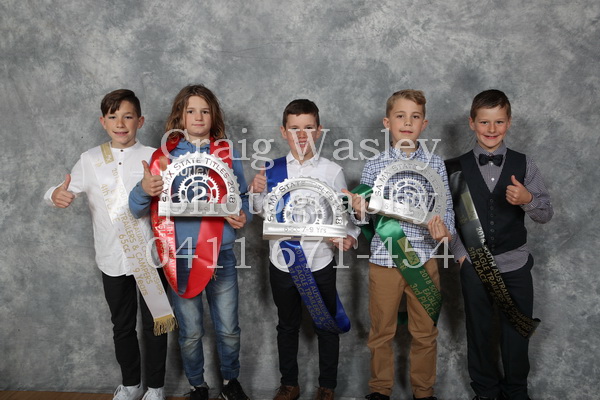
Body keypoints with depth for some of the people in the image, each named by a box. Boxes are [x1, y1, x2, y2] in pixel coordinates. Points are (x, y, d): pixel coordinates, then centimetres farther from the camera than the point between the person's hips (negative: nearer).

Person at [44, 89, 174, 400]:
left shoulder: (153, 157, -3)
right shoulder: (90, 159, 3)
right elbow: (67, 191, 1)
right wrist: (56, 195, -21)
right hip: (112, 258, 2)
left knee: (154, 324, 8)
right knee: (122, 325, 16)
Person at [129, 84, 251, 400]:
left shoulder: (227, 153, 4)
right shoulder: (165, 155, 2)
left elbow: (242, 197, 8)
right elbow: (138, 208, -1)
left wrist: (242, 217, -15)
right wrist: (143, 190, -23)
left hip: (221, 254, 0)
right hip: (181, 256, 0)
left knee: (228, 329, 8)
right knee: (190, 333, 11)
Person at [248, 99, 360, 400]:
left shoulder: (332, 171, -6)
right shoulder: (272, 170, -1)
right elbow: (263, 212, 10)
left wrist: (350, 237, -22)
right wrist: (257, 193, -10)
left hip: (319, 262, -2)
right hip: (282, 261, 2)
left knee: (326, 327, 12)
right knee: (287, 326, 18)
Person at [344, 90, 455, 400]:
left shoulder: (435, 165, 3)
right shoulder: (374, 166, 1)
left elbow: (446, 207, 1)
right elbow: (366, 216, 3)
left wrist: (443, 228, -19)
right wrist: (360, 211, -20)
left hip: (423, 257, 1)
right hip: (384, 258, 0)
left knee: (425, 332, 11)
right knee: (381, 331, 12)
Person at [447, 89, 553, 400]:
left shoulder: (523, 165, -2)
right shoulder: (457, 168, -2)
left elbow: (546, 214, -3)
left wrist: (528, 199, -23)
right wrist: (460, 253, -7)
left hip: (515, 264, 0)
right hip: (474, 265, 0)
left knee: (517, 332, 11)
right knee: (479, 331, 15)